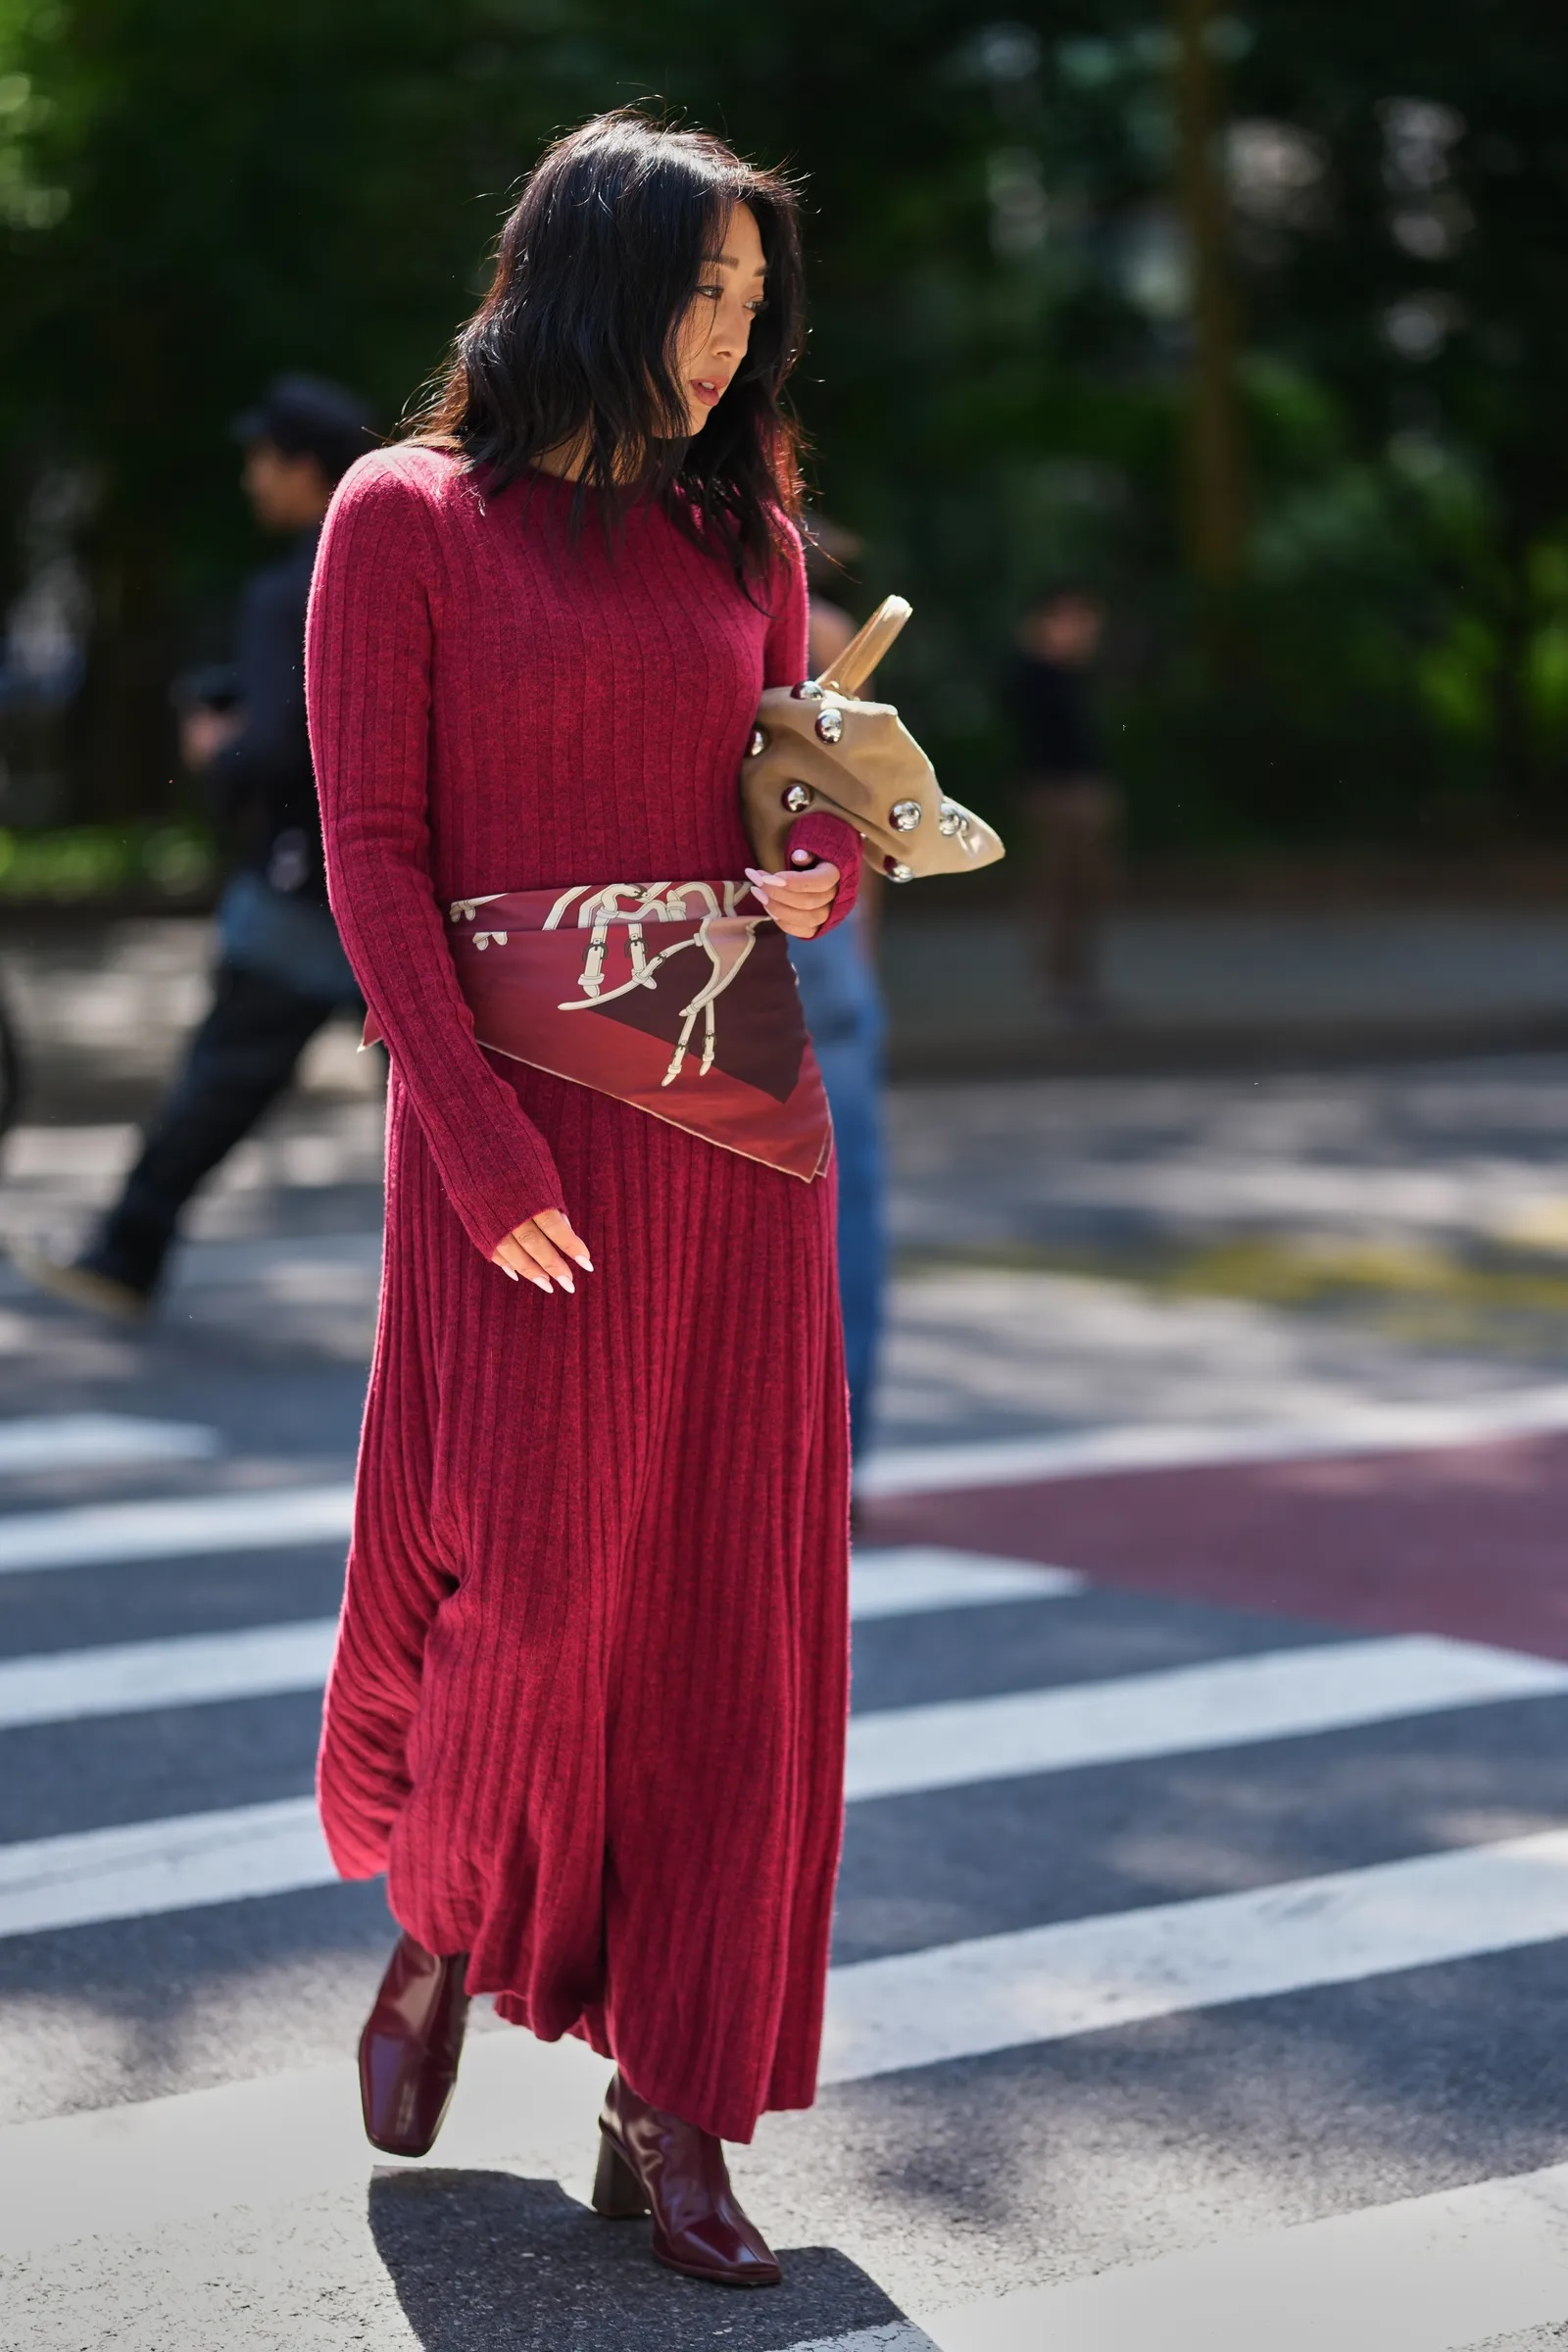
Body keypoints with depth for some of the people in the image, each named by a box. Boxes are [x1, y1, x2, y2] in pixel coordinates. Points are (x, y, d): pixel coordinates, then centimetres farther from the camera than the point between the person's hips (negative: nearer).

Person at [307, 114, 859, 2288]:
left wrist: (834, 865, -8)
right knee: (529, 1585, -6)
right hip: (520, 1132, -4)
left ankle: (668, 2108, 11)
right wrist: (484, 1148, -14)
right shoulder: (407, 519, -1)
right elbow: (373, 856, -6)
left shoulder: (740, 535, 13)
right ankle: (438, 1930, 27)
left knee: (729, 1608, 2)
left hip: (739, 1124, 4)